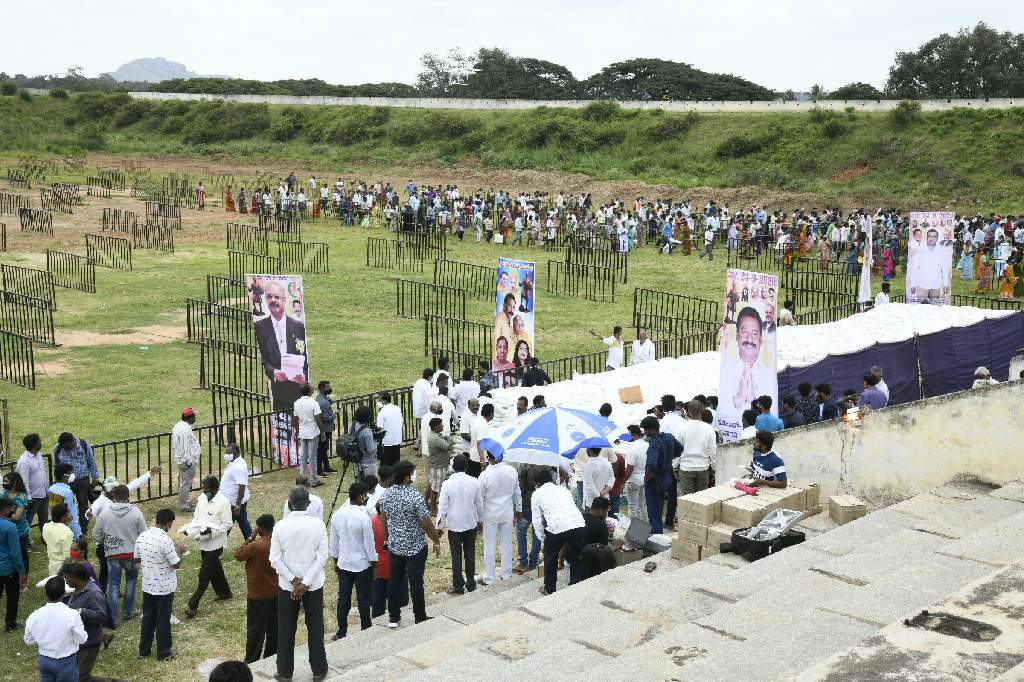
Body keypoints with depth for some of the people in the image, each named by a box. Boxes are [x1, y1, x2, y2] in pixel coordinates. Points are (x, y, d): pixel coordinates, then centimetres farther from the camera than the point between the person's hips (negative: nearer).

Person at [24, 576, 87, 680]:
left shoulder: (35, 616, -10)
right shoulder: (72, 615, -24)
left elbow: (29, 640, 3)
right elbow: (81, 639, -14)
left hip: (44, 660, 4)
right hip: (66, 662, -4)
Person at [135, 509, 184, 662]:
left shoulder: (142, 537, -5)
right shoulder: (165, 540, -25)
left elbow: (137, 559, 8)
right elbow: (176, 564, -19)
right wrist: (178, 552, -1)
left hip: (147, 585, 6)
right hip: (164, 587, -6)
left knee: (147, 617, 19)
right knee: (163, 620, 7)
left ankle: (144, 650, 29)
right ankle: (164, 653, 18)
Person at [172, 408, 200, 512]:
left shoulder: (178, 426, 9)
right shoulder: (185, 429, -23)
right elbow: (185, 447, -24)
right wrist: (188, 461, -20)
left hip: (181, 460, 11)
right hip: (187, 460, -11)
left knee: (183, 482, 20)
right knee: (185, 483, -2)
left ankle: (185, 503, 31)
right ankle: (184, 506, 6)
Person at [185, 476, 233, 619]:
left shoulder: (223, 502, -19)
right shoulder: (202, 498, 2)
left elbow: (227, 524, -16)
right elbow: (197, 516, 14)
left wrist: (211, 530, -27)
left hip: (215, 544, -8)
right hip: (203, 542, 8)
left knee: (204, 575, -5)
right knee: (214, 569, 23)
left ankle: (193, 605, -2)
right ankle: (224, 592, 43)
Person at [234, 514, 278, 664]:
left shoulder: (256, 546, -24)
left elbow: (238, 555, -10)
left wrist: (250, 538, -9)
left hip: (258, 595, -5)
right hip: (276, 592, 5)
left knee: (255, 629, 6)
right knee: (274, 628, 15)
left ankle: (251, 661, 14)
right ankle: (271, 656, 26)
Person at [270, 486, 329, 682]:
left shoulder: (280, 526, -10)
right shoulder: (318, 524, -11)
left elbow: (275, 559, -13)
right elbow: (322, 557, -13)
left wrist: (294, 581, -10)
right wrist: (305, 583, -12)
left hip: (287, 585, 0)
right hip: (314, 584, 0)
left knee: (286, 629, 12)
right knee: (315, 628, 13)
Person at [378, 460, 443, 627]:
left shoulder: (386, 495, -5)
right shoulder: (414, 496, -23)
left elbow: (383, 520, 7)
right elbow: (427, 524, -17)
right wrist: (437, 541, -2)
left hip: (394, 546, 5)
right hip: (415, 547, -5)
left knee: (394, 580, 14)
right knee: (416, 583, 6)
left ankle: (393, 618, 23)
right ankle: (420, 619, 18)